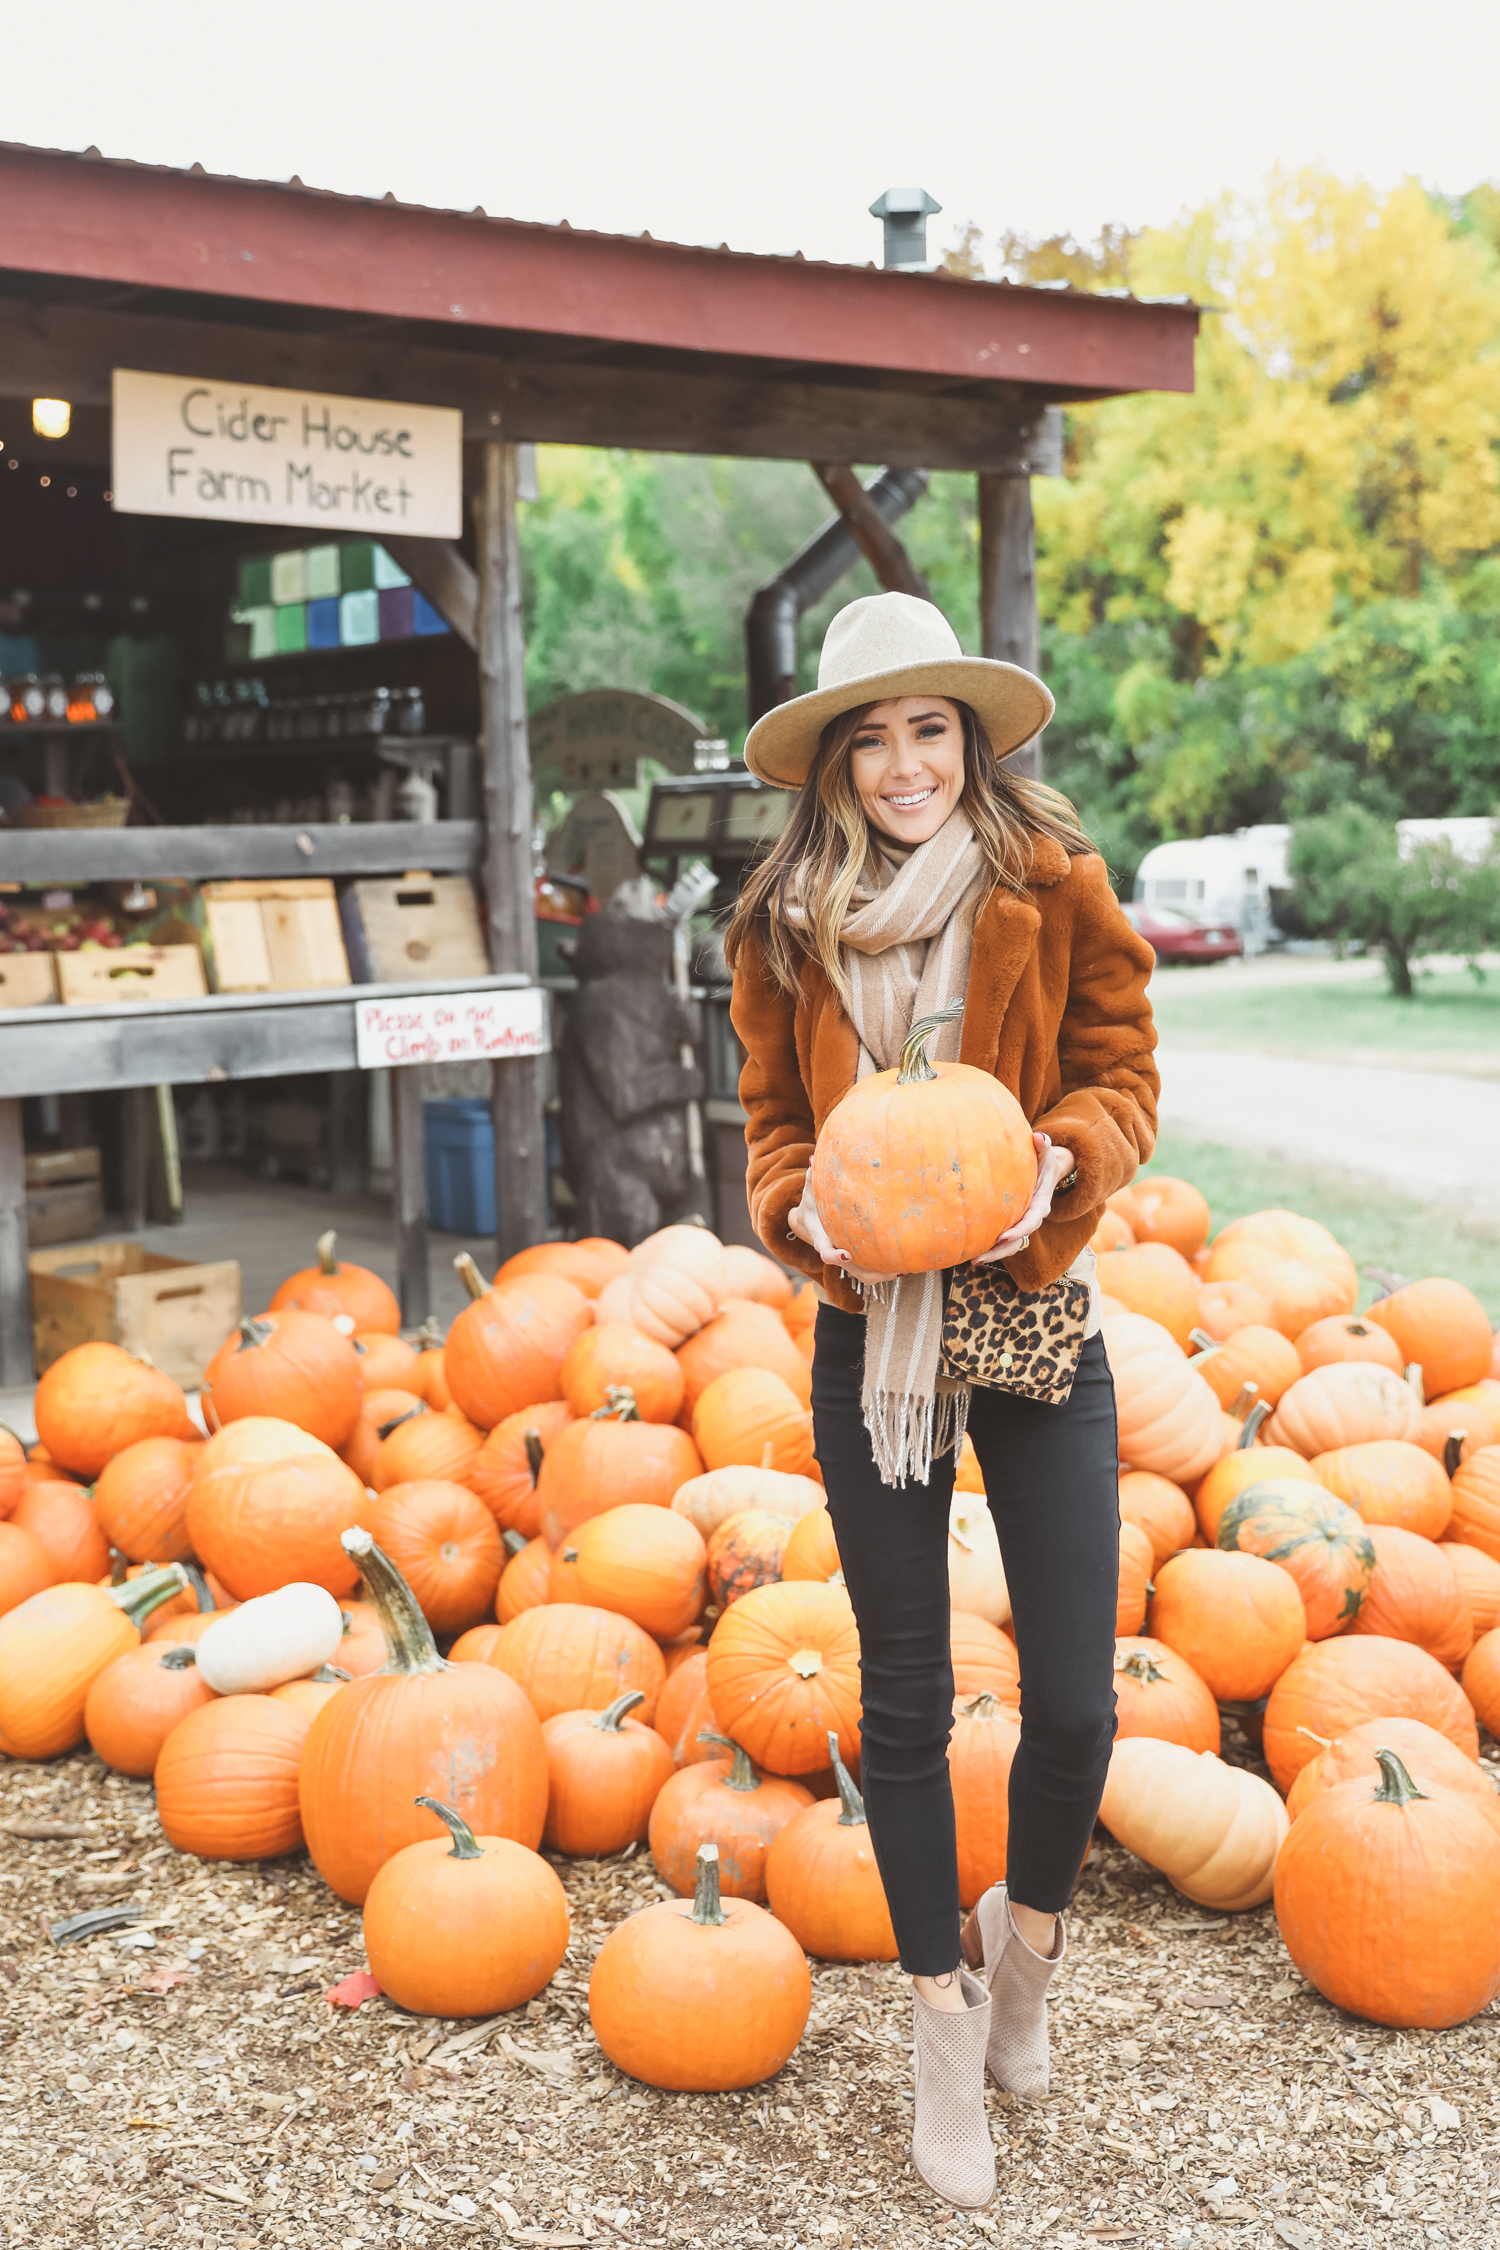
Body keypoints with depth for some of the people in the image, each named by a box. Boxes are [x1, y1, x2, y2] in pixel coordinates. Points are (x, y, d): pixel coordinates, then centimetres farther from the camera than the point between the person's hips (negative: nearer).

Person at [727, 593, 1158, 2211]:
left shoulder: (1055, 882, -4)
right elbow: (773, 1121, 8)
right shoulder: (785, 924, 1)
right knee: (904, 1702, 10)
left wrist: (1060, 1162, -19)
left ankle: (1024, 1933, 34)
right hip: (869, 1334, 1)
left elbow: (1123, 1072, 1)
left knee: (1074, 1699, 1)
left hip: (1036, 1317, -1)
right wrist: (806, 1210, -13)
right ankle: (943, 2017, 30)